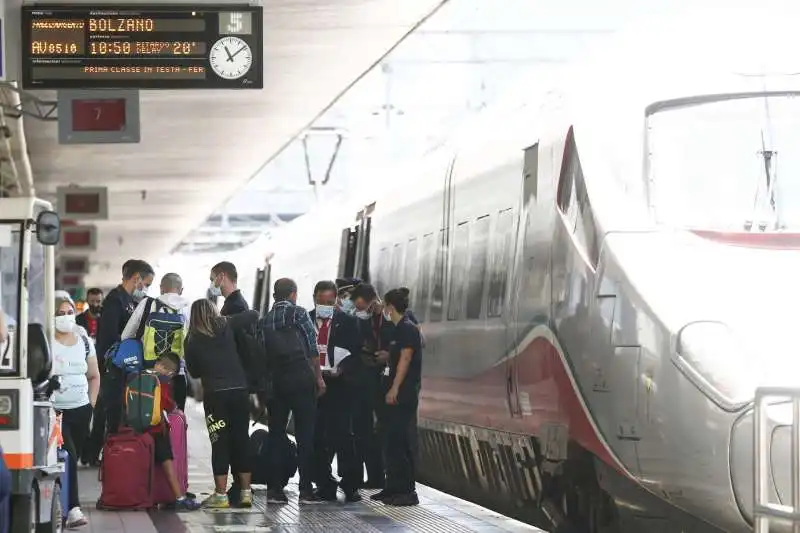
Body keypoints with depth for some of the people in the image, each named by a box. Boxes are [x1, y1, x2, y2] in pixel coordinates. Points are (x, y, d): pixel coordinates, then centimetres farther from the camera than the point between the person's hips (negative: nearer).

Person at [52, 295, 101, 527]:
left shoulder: (84, 342, 9)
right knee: (68, 458, -16)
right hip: (56, 411, -5)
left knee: (74, 457, 8)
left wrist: (92, 404, 11)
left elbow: (94, 376, 19)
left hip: (81, 410, 5)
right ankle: (73, 508, -16)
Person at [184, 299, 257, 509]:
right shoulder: (226, 326, 5)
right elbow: (253, 315, 8)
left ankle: (221, 494, -3)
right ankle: (245, 491, 11)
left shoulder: (192, 340, 3)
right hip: (239, 390, 2)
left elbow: (193, 371, 10)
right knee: (241, 439, 9)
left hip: (214, 394, -2)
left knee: (219, 443, 0)